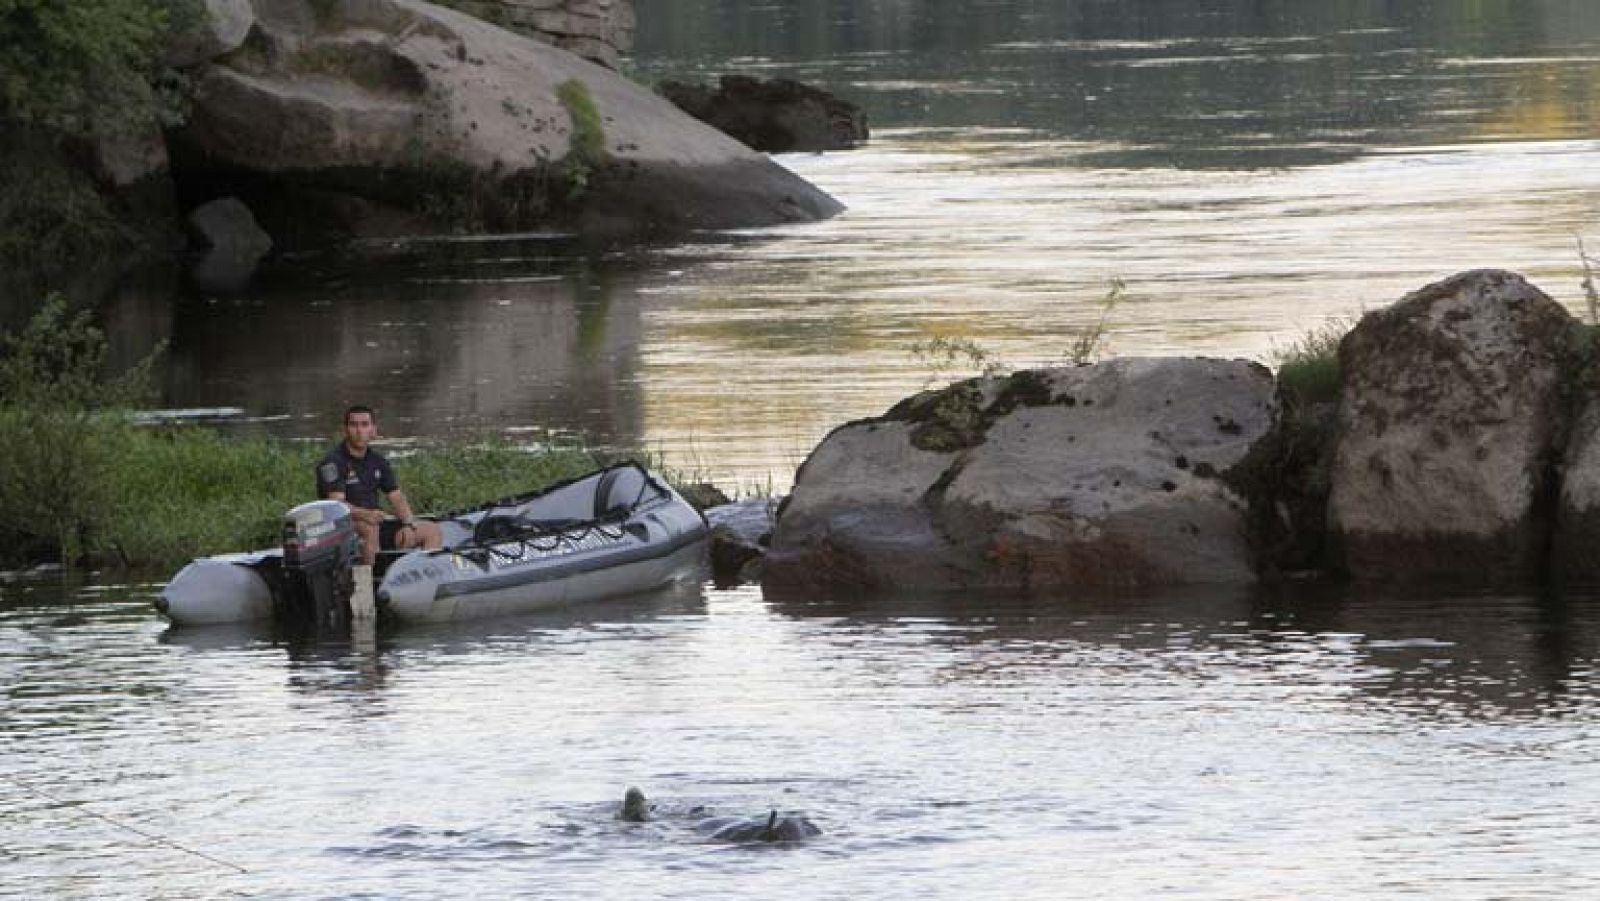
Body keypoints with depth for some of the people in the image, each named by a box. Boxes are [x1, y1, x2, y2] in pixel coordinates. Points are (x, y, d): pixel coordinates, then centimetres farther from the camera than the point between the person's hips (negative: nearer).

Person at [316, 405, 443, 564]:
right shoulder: (333, 462, -9)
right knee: (370, 528, -40)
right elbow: (336, 504, -22)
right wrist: (365, 514, -40)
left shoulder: (377, 461, 14)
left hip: (376, 522, 7)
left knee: (433, 531, -1)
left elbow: (397, 498, 12)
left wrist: (408, 524, -8)